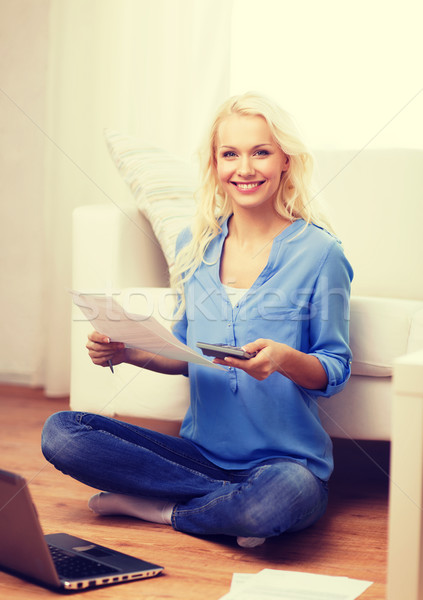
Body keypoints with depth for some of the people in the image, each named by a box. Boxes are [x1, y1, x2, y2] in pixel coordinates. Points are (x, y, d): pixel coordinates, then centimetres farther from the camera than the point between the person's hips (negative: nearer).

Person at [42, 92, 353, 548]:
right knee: (61, 432, -13)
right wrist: (127, 352, -4)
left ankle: (159, 507, -10)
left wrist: (284, 359, -25)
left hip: (287, 458, -4)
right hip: (202, 453, 4)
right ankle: (232, 502, -14)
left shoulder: (318, 253, -6)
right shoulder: (195, 245, 8)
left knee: (284, 494, -40)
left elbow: (335, 371, -4)